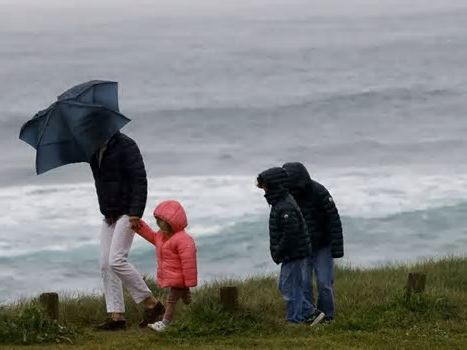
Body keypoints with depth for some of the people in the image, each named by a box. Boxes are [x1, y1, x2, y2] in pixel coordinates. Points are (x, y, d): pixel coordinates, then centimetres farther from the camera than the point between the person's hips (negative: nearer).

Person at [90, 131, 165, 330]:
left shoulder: (126, 146, -11)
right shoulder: (95, 150, 14)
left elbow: (139, 180, -17)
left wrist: (136, 212, -24)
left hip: (127, 214, -8)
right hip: (109, 216, 8)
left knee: (116, 260, -17)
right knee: (106, 265, 0)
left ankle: (151, 304, -7)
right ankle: (116, 316, 0)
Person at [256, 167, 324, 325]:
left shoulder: (285, 207, -21)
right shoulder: (280, 202, 13)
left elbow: (291, 233, -26)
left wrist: (278, 252, -18)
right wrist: (277, 251, 15)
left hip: (294, 254, -11)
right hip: (291, 255, 11)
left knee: (290, 289, -3)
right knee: (284, 287, 15)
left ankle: (294, 321, 4)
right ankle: (310, 314, 16)